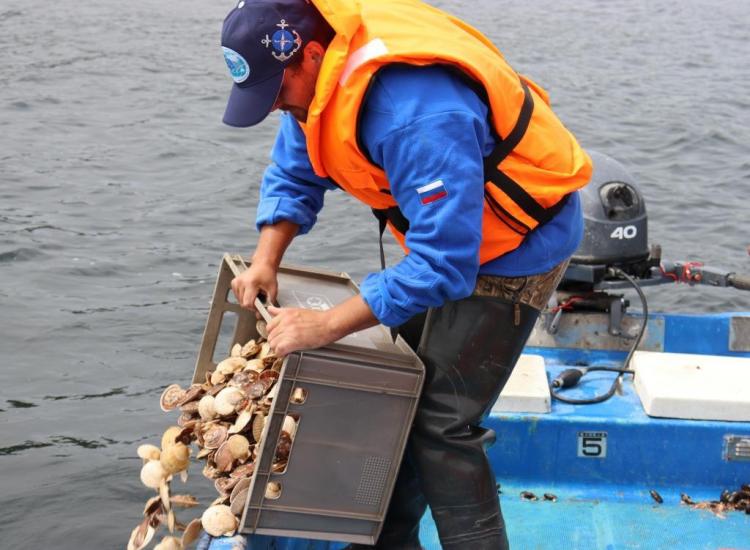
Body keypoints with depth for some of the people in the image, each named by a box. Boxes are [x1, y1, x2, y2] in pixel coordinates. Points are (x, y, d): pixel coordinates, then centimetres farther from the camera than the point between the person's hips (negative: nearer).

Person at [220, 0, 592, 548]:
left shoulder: (417, 114, -38)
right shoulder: (322, 72, -10)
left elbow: (443, 263, -36)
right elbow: (294, 173, 5)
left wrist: (328, 324, -31)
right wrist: (265, 263, -9)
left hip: (517, 242, -9)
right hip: (446, 227, 9)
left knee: (442, 426, -11)